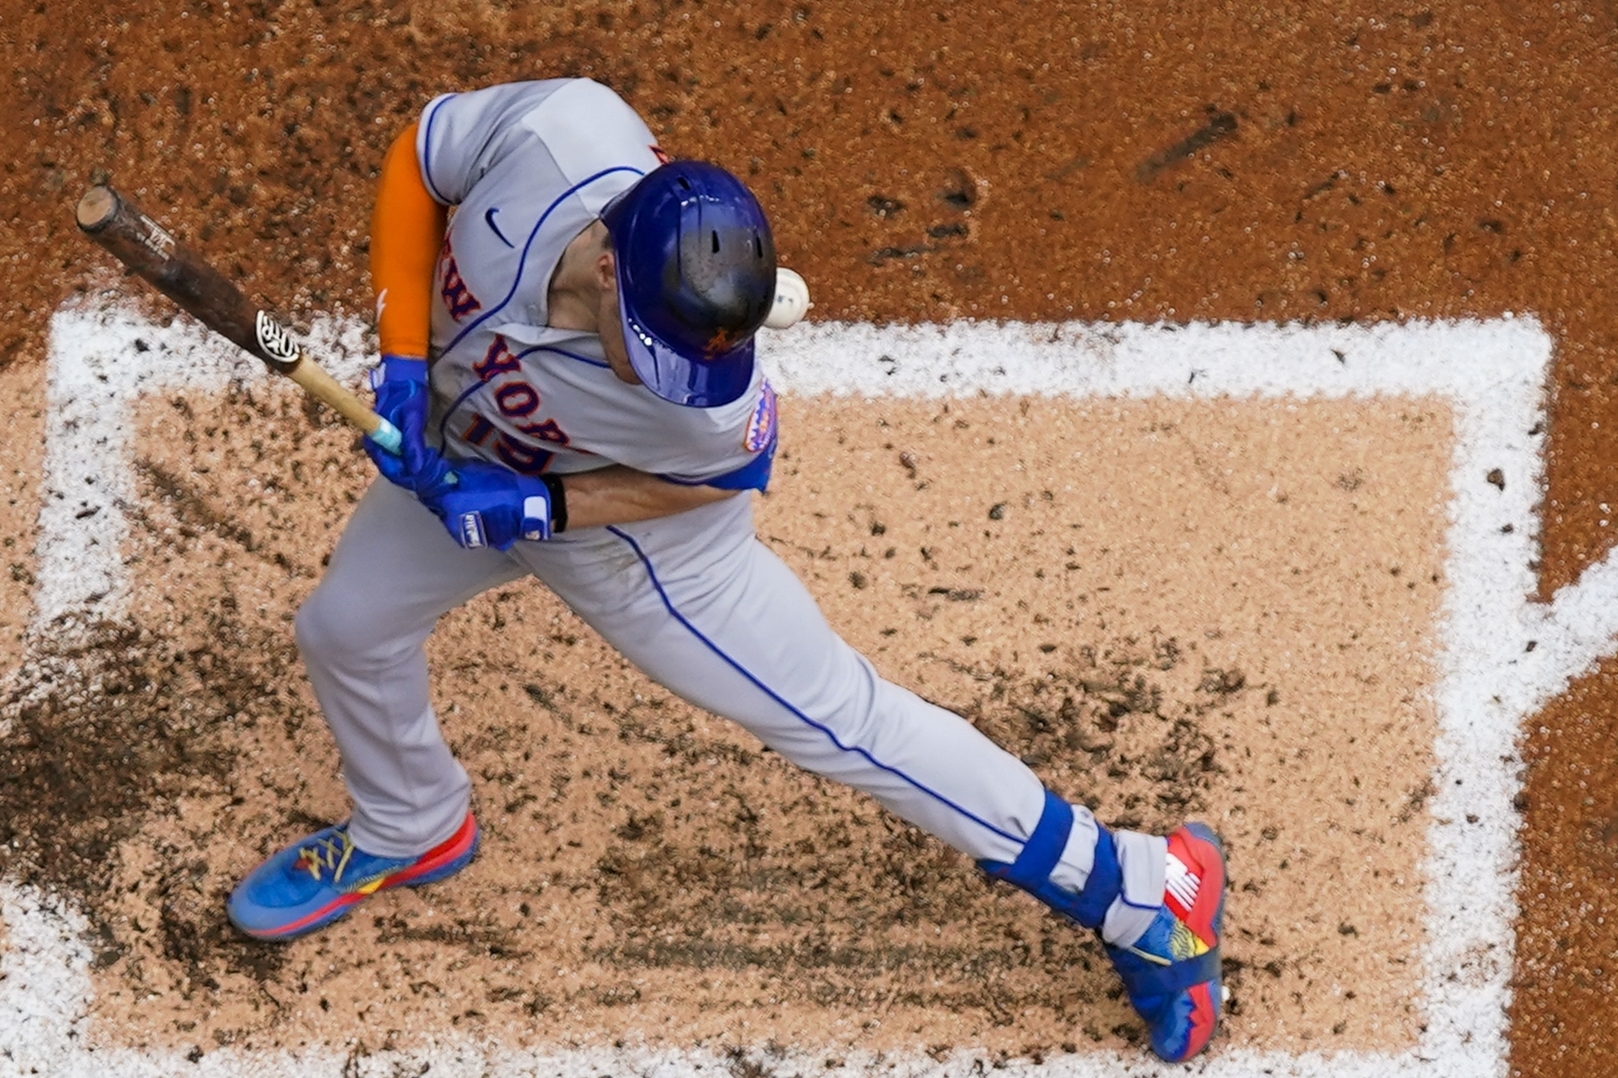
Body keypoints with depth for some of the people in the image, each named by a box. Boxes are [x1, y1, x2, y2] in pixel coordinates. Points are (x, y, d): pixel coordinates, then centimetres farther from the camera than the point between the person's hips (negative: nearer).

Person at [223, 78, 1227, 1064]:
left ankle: (1144, 890, 15)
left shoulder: (713, 406, -43)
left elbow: (730, 463, -18)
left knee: (841, 720, 2)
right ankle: (410, 830, 55)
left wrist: (537, 510, -26)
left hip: (640, 533, -5)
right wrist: (406, 360, -23)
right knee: (346, 627, 21)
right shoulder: (563, 131, -41)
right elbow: (419, 162, -19)